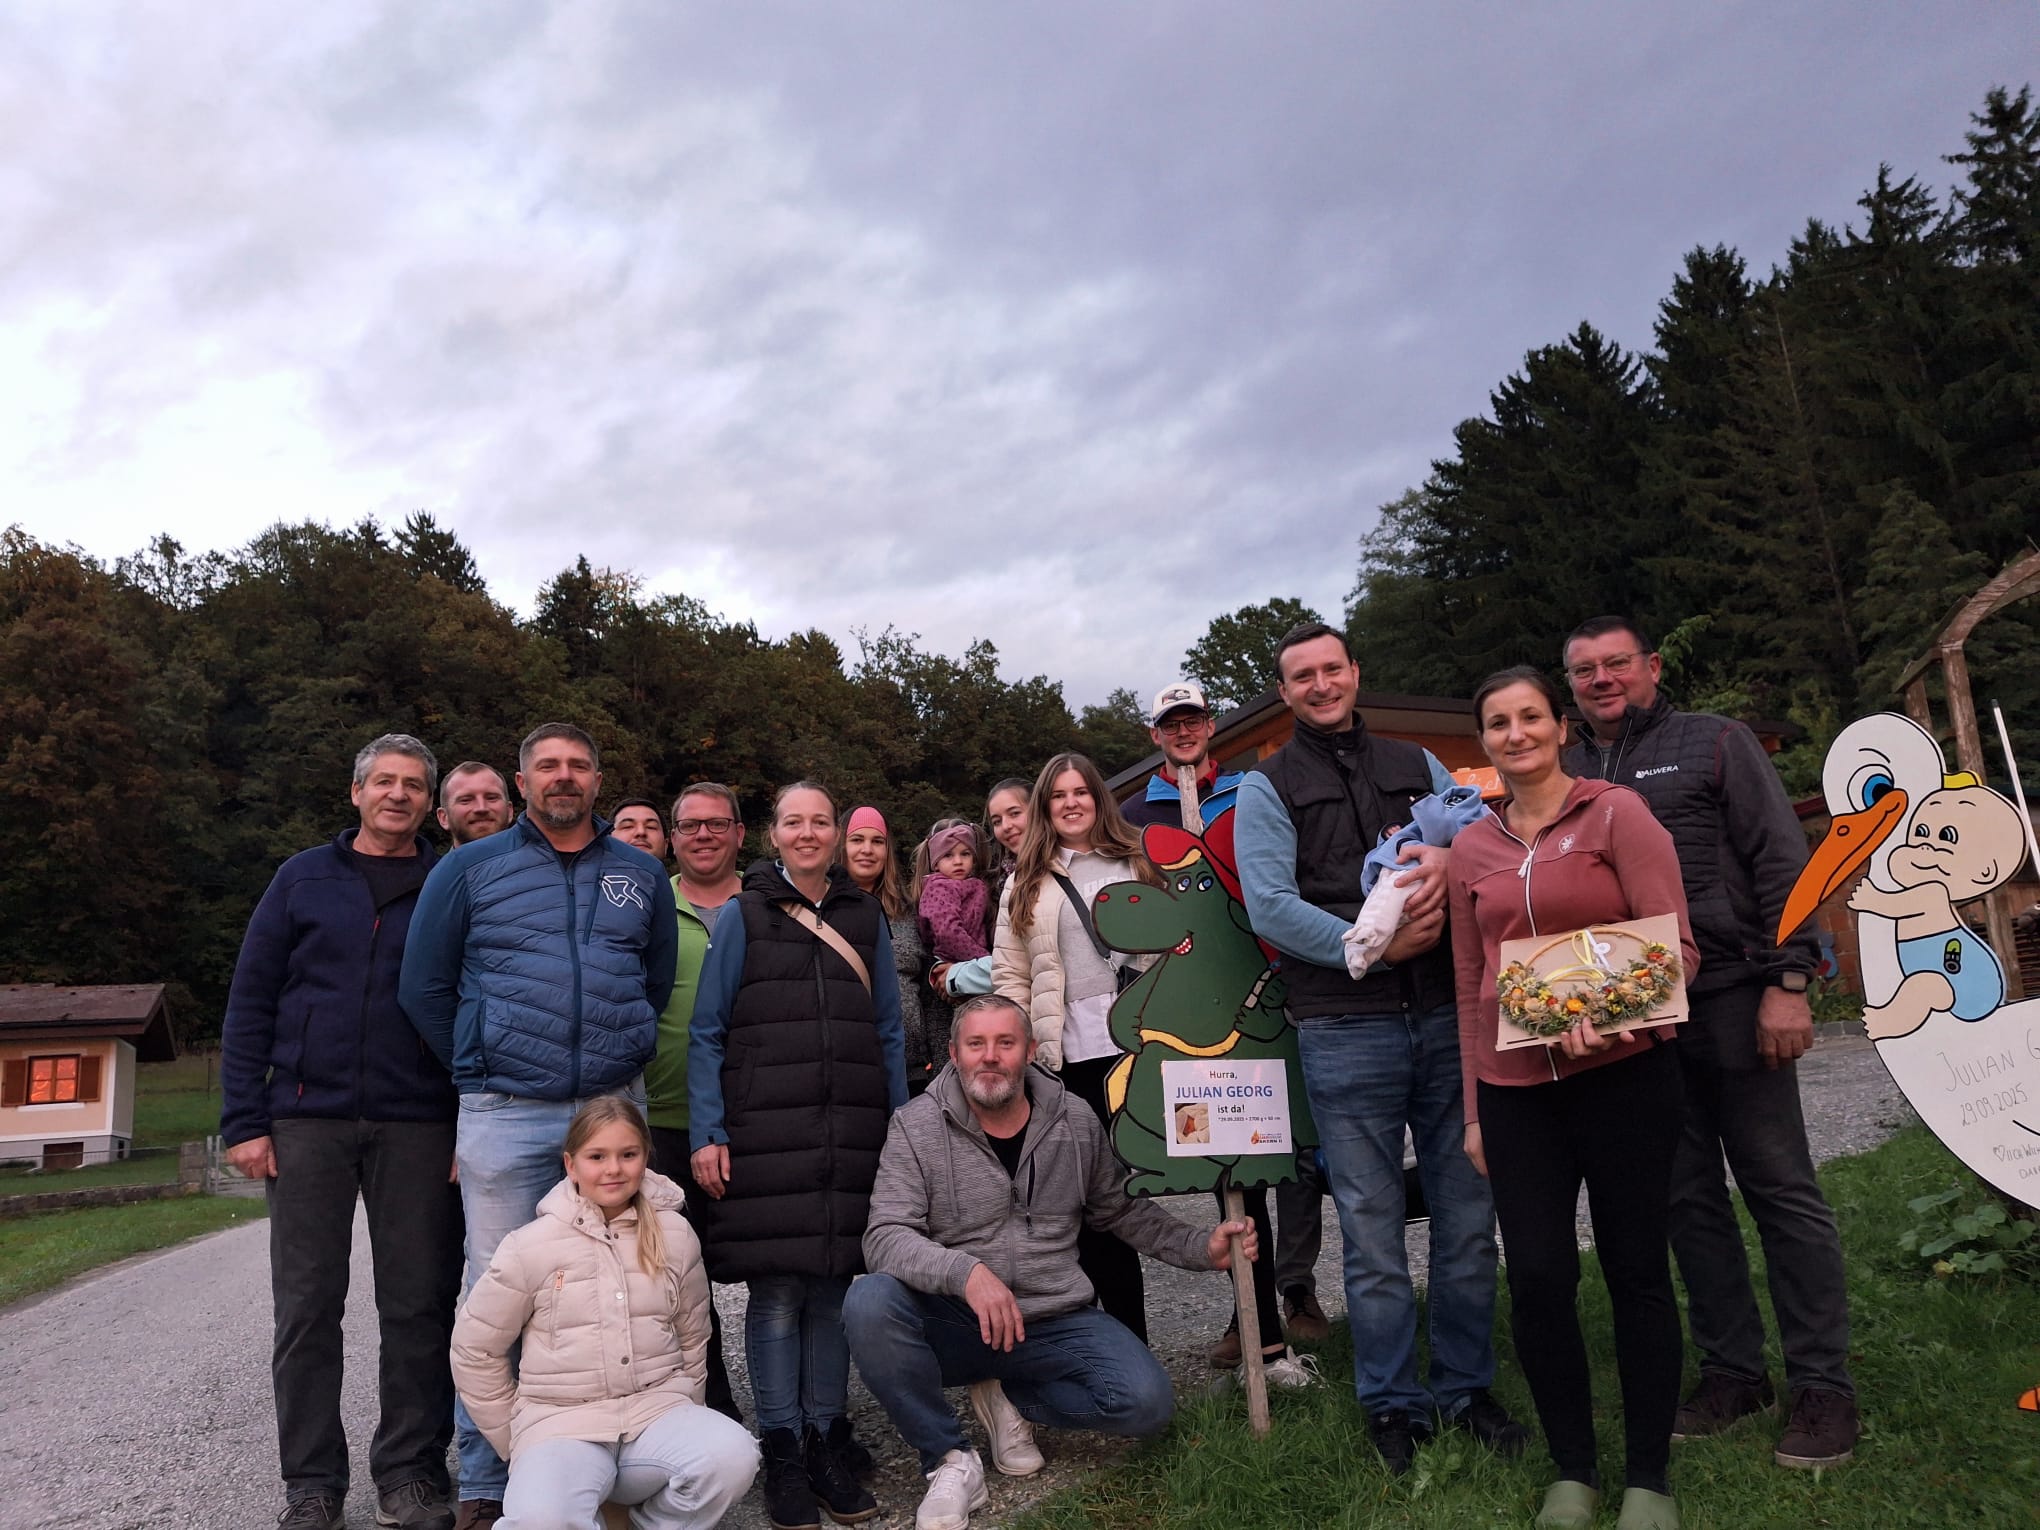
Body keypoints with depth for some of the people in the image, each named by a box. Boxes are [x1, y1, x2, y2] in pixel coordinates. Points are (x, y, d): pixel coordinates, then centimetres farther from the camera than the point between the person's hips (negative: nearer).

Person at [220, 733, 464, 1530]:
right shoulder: (304, 879, 8)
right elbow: (250, 1002, 6)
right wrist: (244, 1120, -2)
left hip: (418, 1127, 0)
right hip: (308, 1121, 1)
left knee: (418, 1306, 4)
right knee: (307, 1307, 7)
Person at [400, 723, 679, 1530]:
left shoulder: (642, 875, 9)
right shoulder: (469, 869, 3)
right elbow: (424, 987, 6)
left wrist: (621, 1063, 11)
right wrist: (481, 1073, 8)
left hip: (612, 1109, 2)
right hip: (504, 1116, -2)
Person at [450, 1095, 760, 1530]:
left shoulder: (675, 1236, 3)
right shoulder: (533, 1245, -4)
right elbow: (474, 1348, 5)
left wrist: (678, 1423, 11)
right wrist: (515, 1440, 6)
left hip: (655, 1412, 3)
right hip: (561, 1422, -3)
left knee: (732, 1455, -28)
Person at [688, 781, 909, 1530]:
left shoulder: (866, 918, 12)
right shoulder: (743, 917, 3)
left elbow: (889, 1031, 14)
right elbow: (706, 1034, 2)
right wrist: (706, 1135, -6)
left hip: (852, 1131, 3)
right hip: (766, 1131, -2)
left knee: (833, 1285, 6)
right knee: (776, 1292, 0)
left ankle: (827, 1443, 19)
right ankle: (781, 1452, 13)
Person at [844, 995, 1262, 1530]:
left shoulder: (1075, 1122, 0)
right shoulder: (916, 1127, -9)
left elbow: (1122, 1210, 12)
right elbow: (885, 1237, -17)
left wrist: (1202, 1248, -2)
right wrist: (965, 1271, -35)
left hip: (1054, 1322, 2)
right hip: (952, 1325, -2)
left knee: (1147, 1404, -20)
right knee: (870, 1301, -31)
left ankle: (1010, 1397, 7)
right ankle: (950, 1460, -10)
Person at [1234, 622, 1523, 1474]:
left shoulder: (1416, 765, 16)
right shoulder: (1268, 788, 4)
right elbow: (1269, 906, -7)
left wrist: (1446, 858, -14)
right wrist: (1369, 945, -16)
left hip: (1446, 1015, 3)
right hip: (1344, 1028, -3)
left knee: (1466, 1215, 10)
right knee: (1372, 1227, 4)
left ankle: (1466, 1388, 27)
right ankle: (1392, 1404, 20)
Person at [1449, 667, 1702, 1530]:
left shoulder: (1616, 813, -2)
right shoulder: (1472, 848, 9)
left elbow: (1675, 947, -7)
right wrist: (1473, 1111, 11)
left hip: (1622, 1074, -3)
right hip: (1516, 1089, 3)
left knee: (1636, 1271, 7)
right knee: (1537, 1278, 2)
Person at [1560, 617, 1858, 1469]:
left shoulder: (1713, 743, 2)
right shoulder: (1563, 773, 12)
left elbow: (1782, 860, -4)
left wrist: (1787, 981, -11)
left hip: (1730, 999, -4)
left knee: (1780, 1189, 3)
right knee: (1687, 1198, 11)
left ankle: (1822, 1385, 15)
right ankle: (1732, 1370, 24)